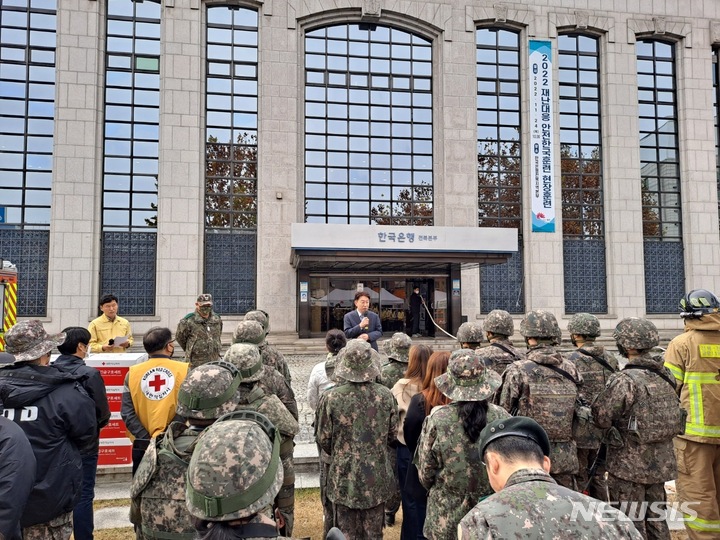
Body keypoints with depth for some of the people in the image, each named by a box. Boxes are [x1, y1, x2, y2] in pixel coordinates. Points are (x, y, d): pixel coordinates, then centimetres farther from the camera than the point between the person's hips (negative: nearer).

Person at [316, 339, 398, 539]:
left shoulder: (331, 397, -16)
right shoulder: (386, 395, -9)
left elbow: (323, 439, -6)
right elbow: (393, 435, 2)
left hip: (344, 477, -2)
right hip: (377, 477, 2)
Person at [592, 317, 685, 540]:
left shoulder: (625, 381, -22)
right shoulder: (665, 376, 1)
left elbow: (602, 418, -18)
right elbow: (672, 412, 12)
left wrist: (600, 399, 0)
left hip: (629, 465, -7)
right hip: (660, 462, 7)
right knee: (656, 519, 21)